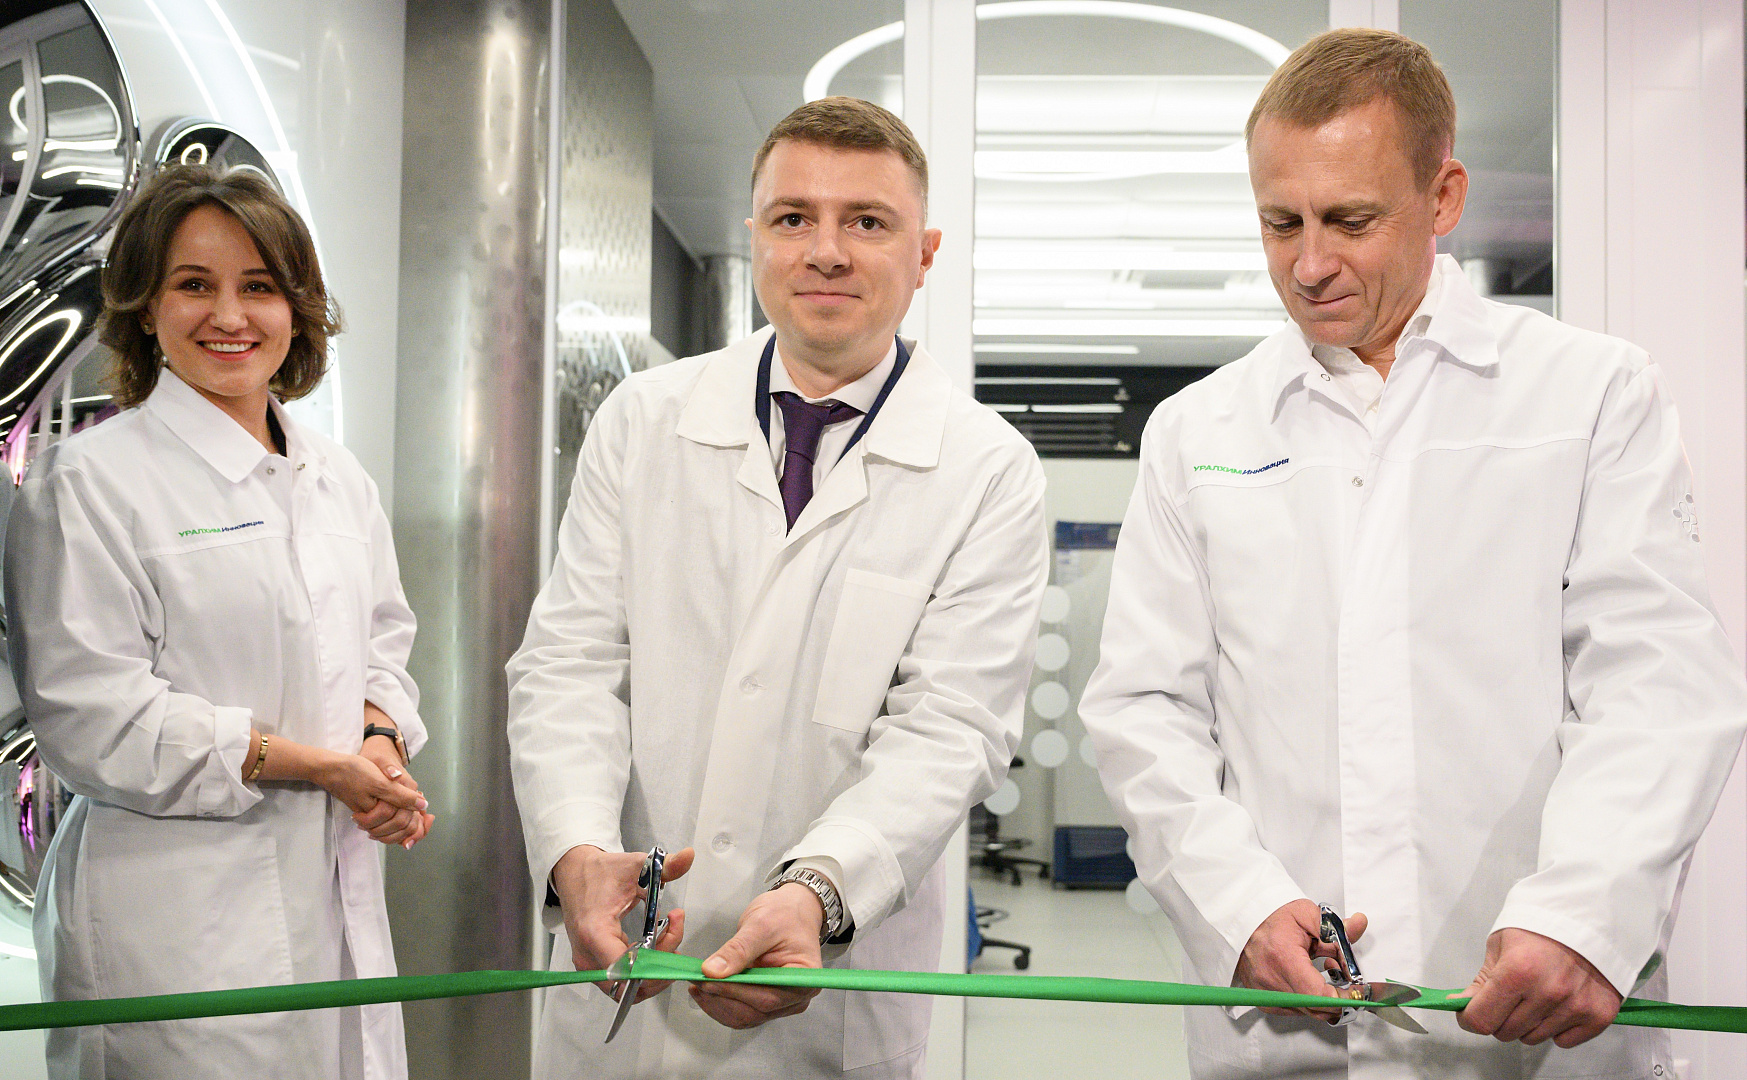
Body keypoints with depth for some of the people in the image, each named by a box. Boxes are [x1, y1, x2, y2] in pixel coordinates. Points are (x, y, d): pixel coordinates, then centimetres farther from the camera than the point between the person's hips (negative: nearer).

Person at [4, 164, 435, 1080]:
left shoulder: (337, 479, 13)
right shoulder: (87, 481, -8)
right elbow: (89, 718, -14)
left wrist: (381, 745, -5)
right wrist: (312, 764, -15)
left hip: (339, 896, 6)